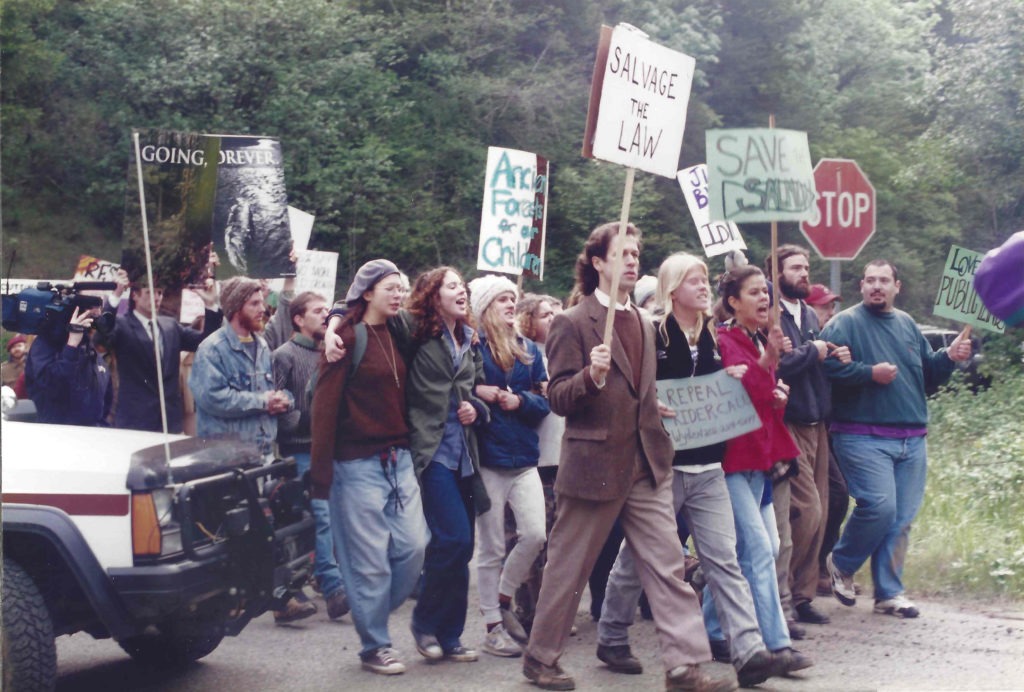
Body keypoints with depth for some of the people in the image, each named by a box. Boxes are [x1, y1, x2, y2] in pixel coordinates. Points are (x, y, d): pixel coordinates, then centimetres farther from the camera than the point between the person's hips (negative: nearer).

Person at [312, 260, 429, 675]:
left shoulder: (398, 336, 11)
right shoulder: (348, 337, -9)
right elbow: (324, 404, -12)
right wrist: (321, 471, -14)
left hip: (399, 459, 6)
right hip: (359, 463, -6)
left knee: (413, 546, 2)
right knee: (370, 558, -1)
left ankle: (370, 614, 24)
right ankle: (374, 647, 12)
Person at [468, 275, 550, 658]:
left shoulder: (529, 350, 11)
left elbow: (544, 402, 9)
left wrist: (518, 401, -9)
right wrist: (479, 394, -21)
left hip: (524, 458, 4)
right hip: (487, 459, -4)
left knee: (534, 535, -7)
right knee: (491, 548, 2)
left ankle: (503, 600, 17)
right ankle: (493, 626, 13)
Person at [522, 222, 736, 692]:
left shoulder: (644, 325, 16)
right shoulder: (572, 323, -6)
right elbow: (559, 399, -11)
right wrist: (591, 375, -27)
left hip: (646, 465, 6)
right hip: (594, 465, -6)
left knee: (667, 565, -2)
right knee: (568, 569, 6)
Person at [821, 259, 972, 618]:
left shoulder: (907, 325, 18)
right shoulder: (845, 323, -2)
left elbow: (928, 372, 24)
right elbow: (828, 367, -15)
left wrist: (949, 357, 6)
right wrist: (870, 373, -18)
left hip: (911, 440, 6)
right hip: (864, 437, -6)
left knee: (902, 518, 5)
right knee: (879, 505, -18)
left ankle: (889, 592, 14)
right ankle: (841, 563, 8)